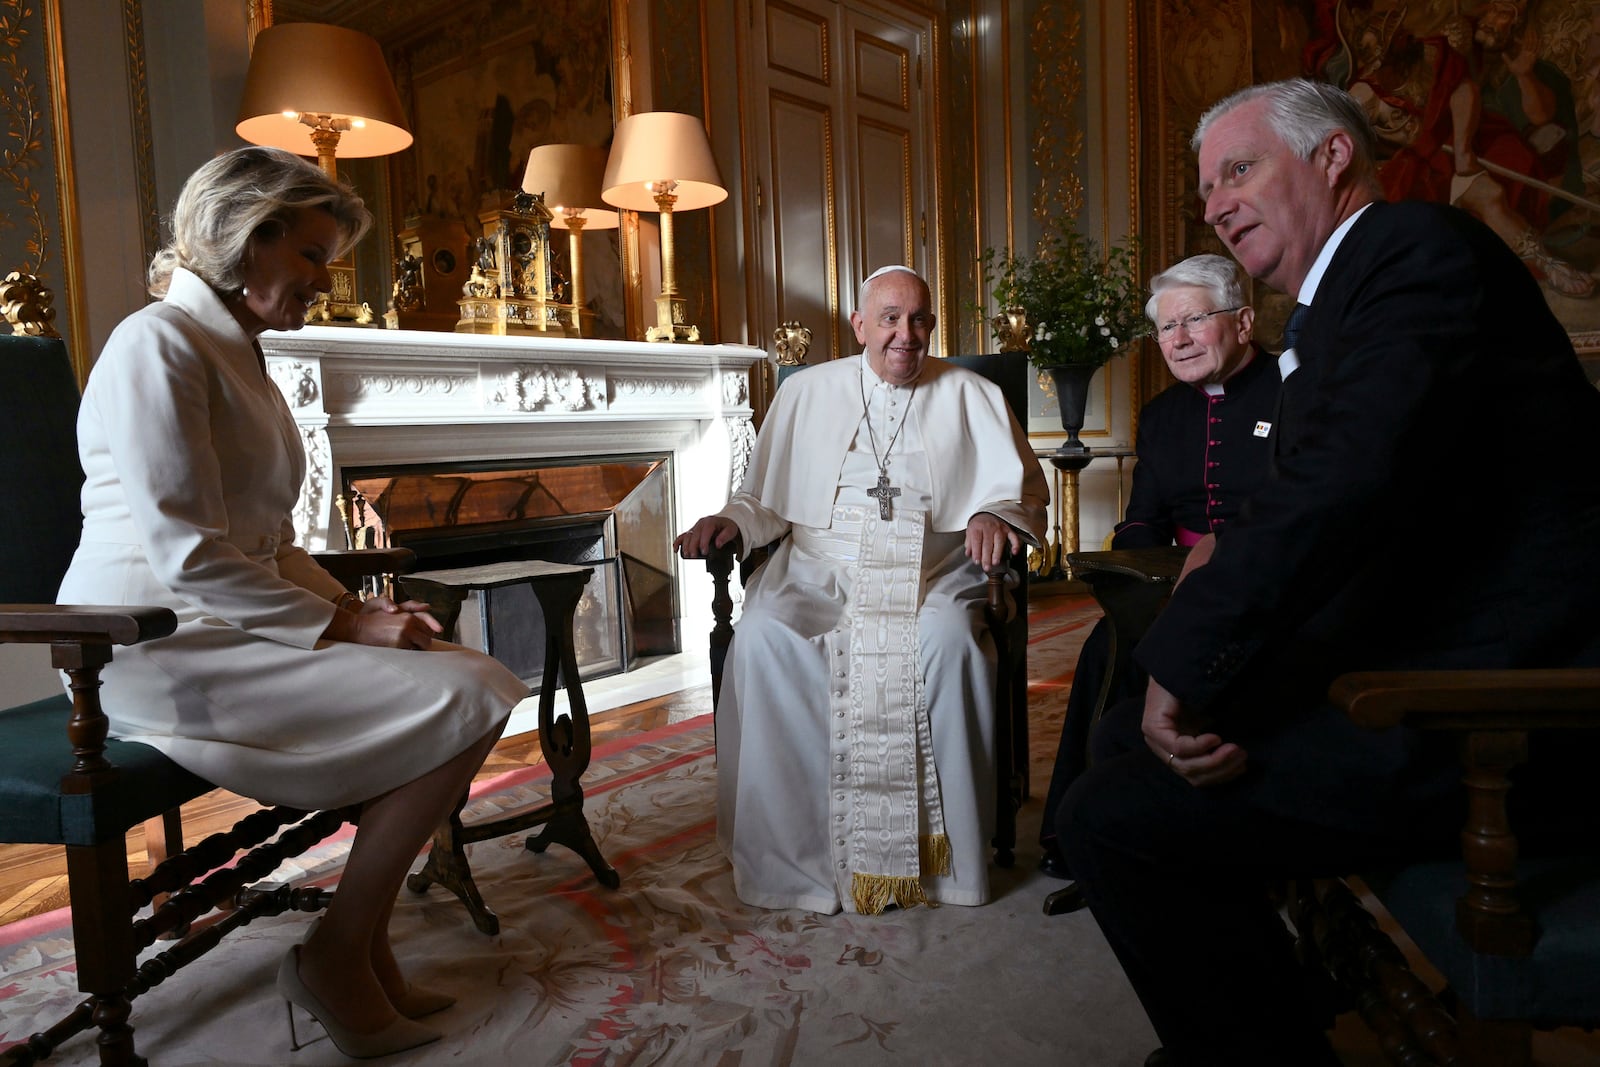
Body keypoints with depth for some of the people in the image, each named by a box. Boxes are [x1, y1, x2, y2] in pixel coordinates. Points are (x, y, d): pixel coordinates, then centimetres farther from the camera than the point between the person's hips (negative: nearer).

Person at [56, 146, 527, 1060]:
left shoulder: (240, 355, 19)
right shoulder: (159, 344, -11)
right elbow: (190, 559, -20)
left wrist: (353, 607, 2)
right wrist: (344, 624, -17)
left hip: (232, 625, 9)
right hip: (162, 651, -9)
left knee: (479, 683, -4)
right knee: (464, 702, -20)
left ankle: (365, 944, 2)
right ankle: (336, 958, -4)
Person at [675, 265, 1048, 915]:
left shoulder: (969, 396, 13)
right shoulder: (807, 393, 16)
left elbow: (1023, 490, 10)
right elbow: (768, 498, 17)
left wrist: (996, 516, -13)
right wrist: (731, 522, -4)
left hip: (930, 575, -1)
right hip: (818, 573, 1)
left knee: (949, 639, -35)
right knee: (760, 637, -30)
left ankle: (944, 853, -20)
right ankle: (788, 853, -18)